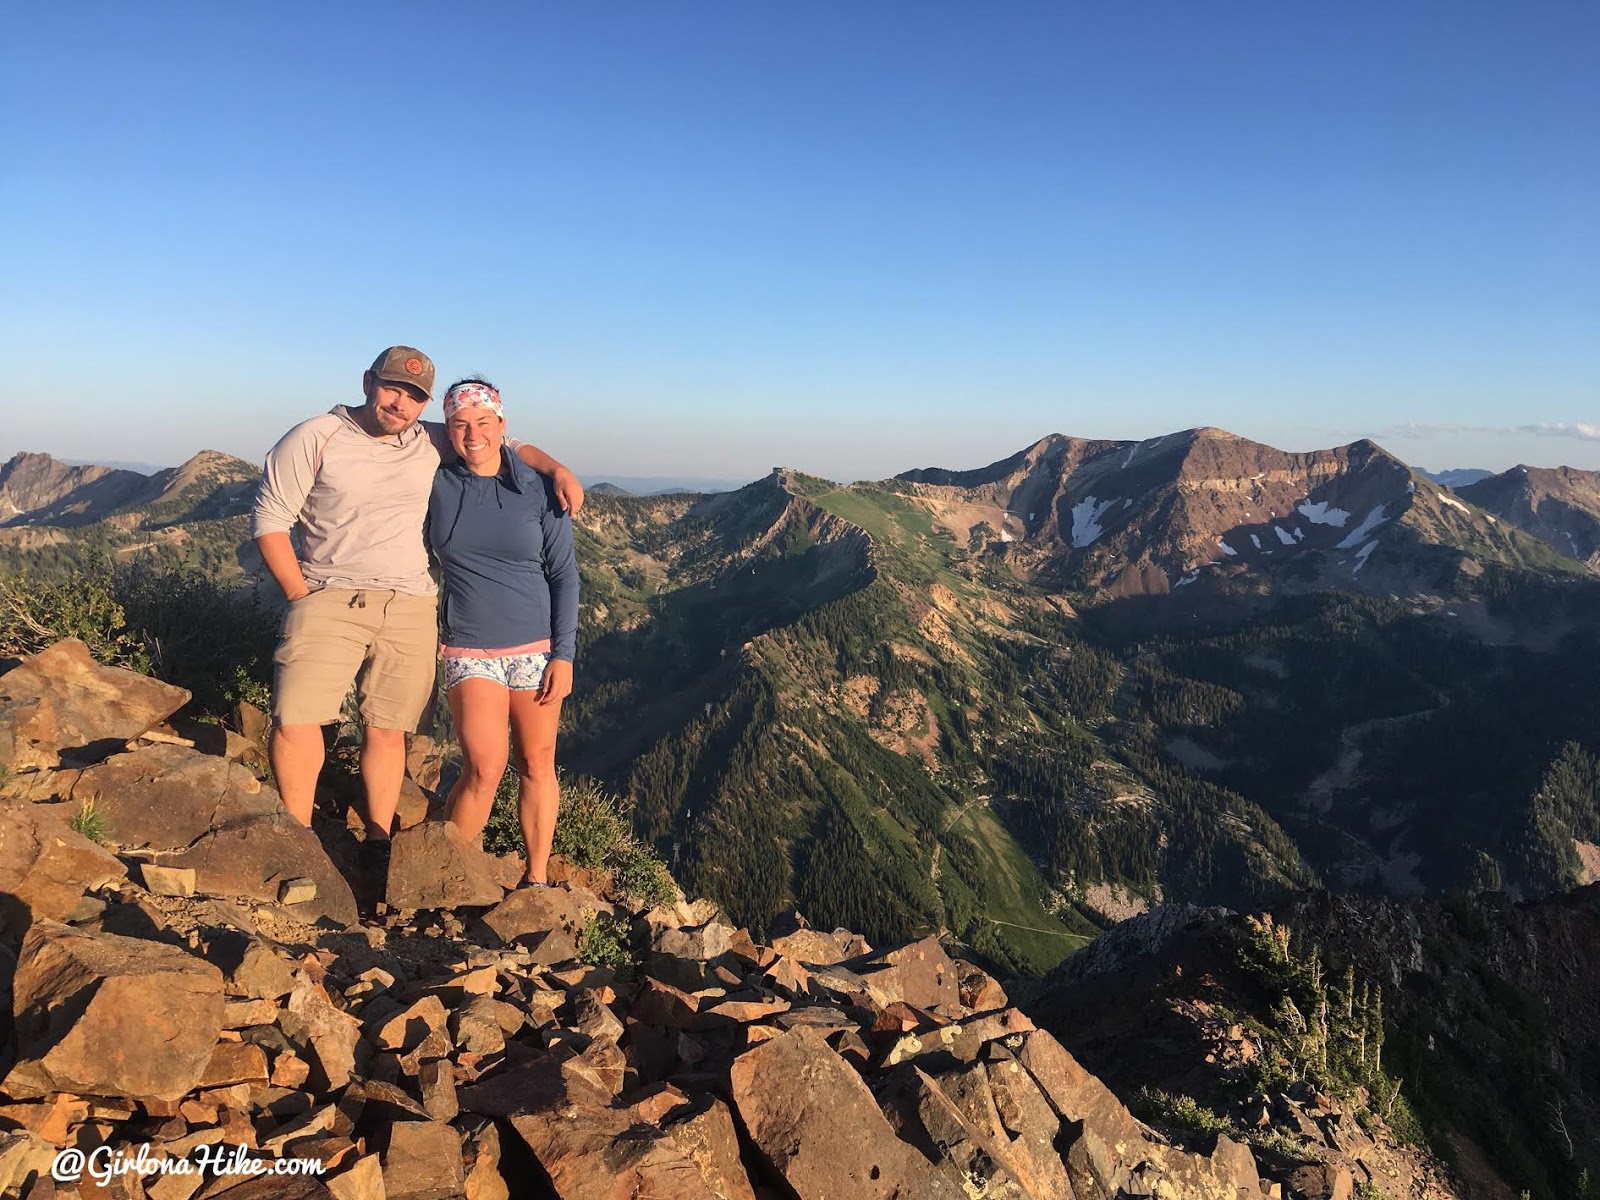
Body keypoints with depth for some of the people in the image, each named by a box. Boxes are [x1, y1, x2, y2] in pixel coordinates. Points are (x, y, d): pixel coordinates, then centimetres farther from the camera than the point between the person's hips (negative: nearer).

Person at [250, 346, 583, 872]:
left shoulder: (433, 444, 9)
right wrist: (301, 597, -5)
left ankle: (378, 840, 19)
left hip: (410, 610, 3)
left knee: (388, 728, 6)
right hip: (329, 601, -2)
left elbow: (501, 446, 19)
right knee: (296, 720, -13)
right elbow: (269, 521, 0)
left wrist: (555, 468, 0)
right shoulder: (314, 439, -1)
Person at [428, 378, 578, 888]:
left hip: (536, 648, 0)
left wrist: (564, 654, -5)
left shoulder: (538, 490, -3)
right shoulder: (435, 482, 0)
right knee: (484, 768, -12)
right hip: (470, 649, 0)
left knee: (537, 765, 6)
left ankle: (536, 879, 21)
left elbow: (564, 574, -1)